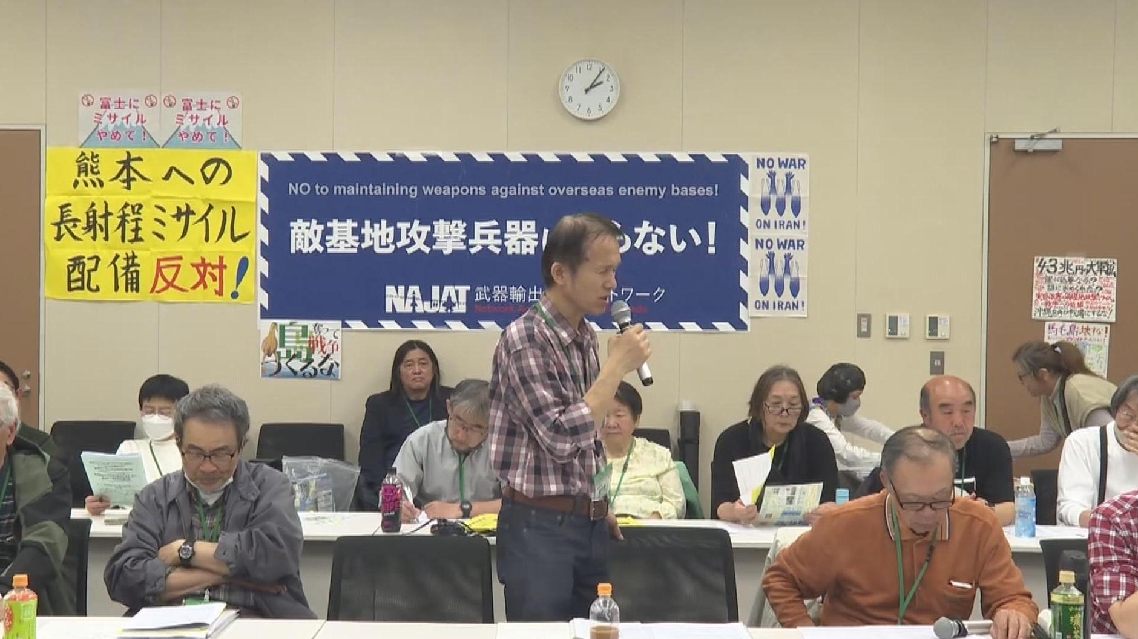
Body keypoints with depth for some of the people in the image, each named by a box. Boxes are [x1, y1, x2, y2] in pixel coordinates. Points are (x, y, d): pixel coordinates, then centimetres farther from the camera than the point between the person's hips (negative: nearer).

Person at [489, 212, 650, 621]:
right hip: (540, 526, -8)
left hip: (588, 523, 8)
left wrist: (599, 506, 16)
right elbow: (561, 438, -24)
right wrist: (618, 366, -19)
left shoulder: (585, 337, 10)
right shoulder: (525, 339, -16)